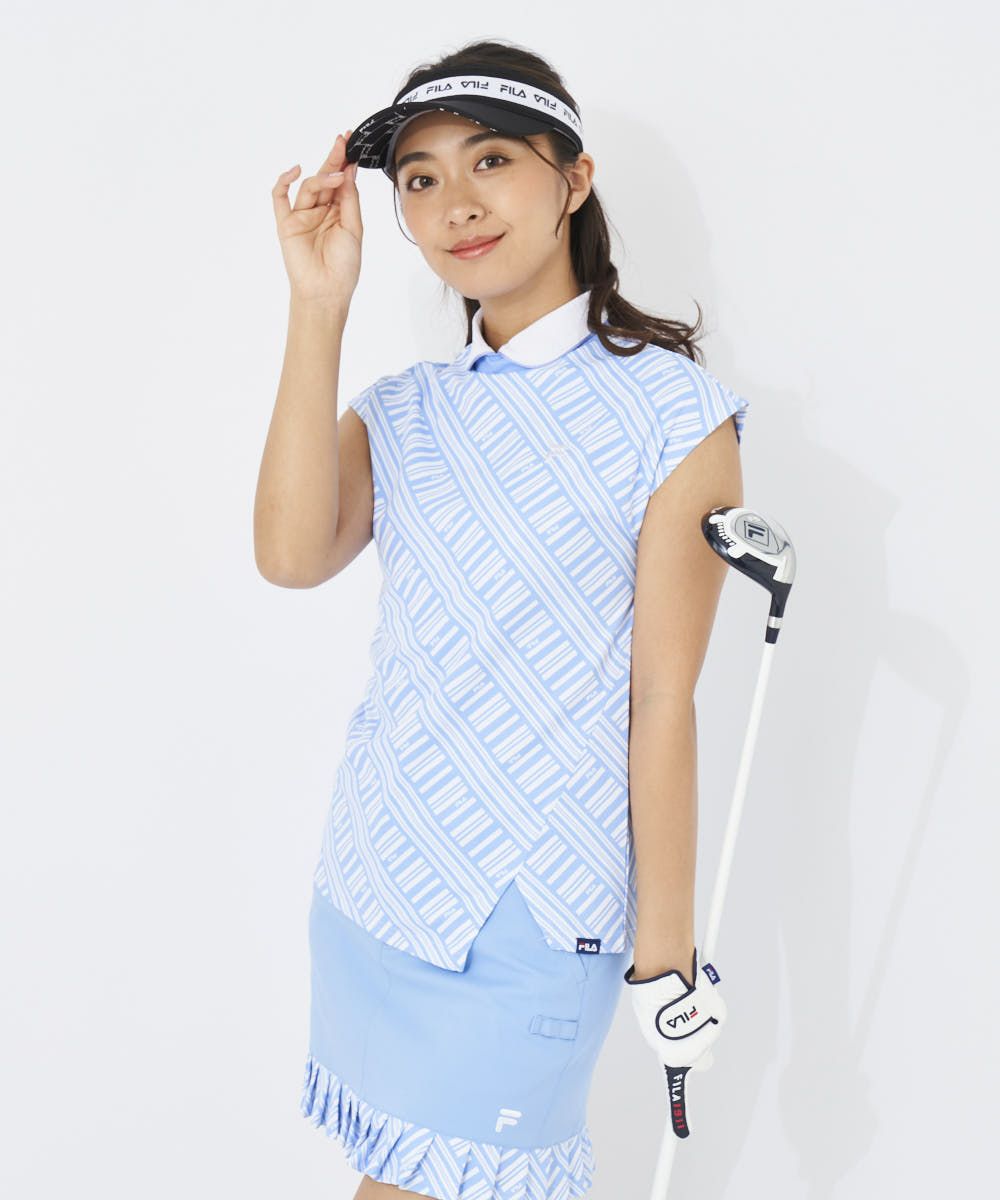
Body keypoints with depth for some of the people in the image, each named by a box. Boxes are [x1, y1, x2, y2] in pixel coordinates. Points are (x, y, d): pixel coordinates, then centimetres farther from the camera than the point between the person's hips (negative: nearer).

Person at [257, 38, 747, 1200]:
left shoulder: (671, 413, -8)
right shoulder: (400, 412, 8)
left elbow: (661, 701, -9)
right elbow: (292, 555, -11)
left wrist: (665, 944, -6)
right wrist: (319, 308, -12)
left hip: (536, 912, -5)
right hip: (374, 882, 5)